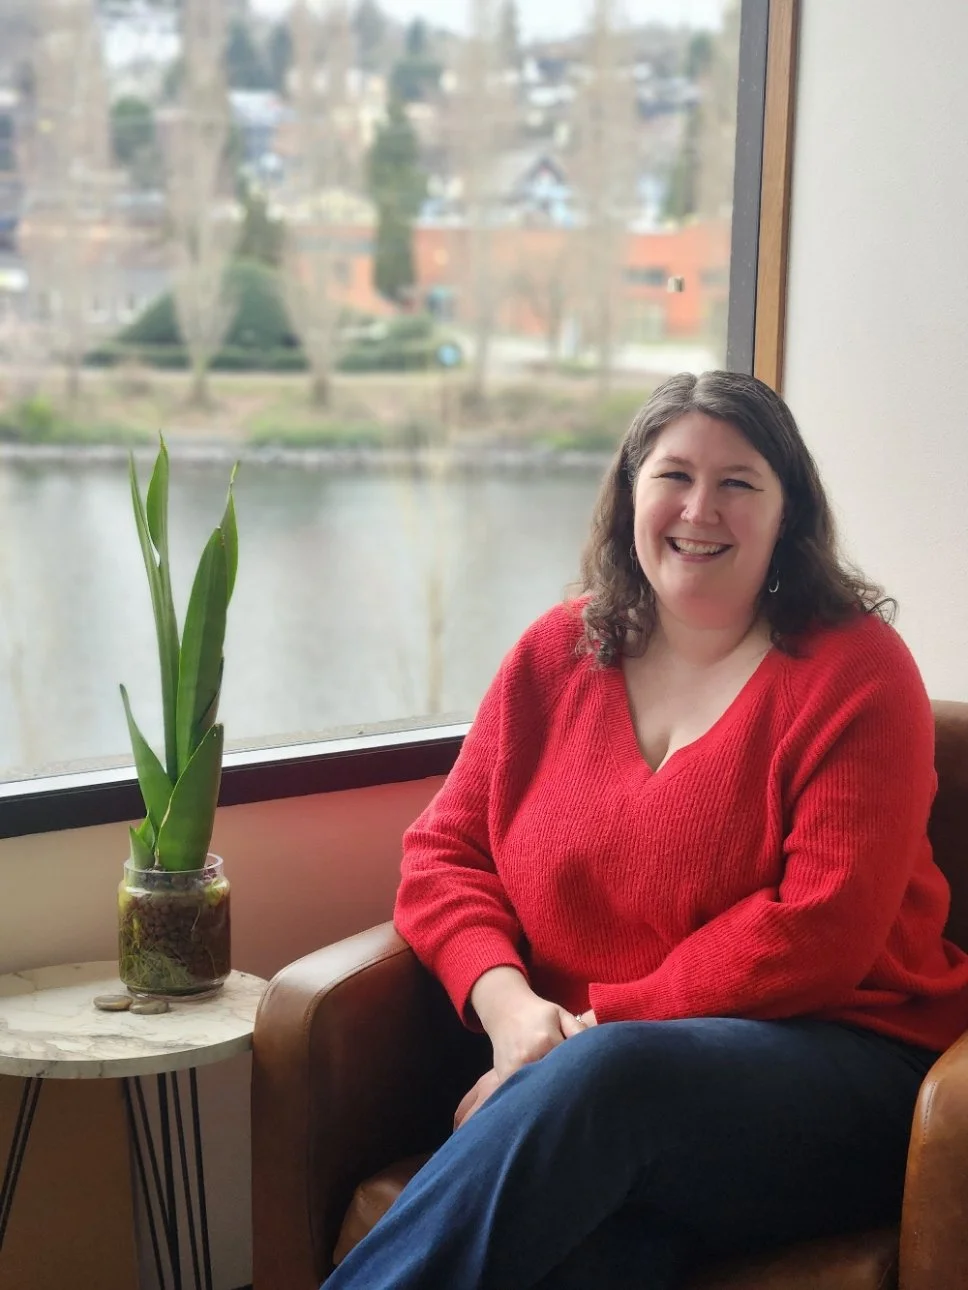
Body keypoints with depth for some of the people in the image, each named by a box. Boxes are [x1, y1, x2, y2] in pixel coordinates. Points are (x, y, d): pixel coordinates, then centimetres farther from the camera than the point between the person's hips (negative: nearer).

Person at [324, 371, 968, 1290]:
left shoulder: (854, 669, -1)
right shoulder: (555, 654, 13)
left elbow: (819, 936, -10)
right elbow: (443, 851, 11)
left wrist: (598, 1021, -14)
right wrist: (507, 1002, -10)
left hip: (837, 1069, -2)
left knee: (606, 1076, -37)